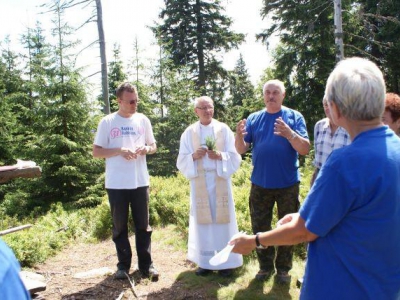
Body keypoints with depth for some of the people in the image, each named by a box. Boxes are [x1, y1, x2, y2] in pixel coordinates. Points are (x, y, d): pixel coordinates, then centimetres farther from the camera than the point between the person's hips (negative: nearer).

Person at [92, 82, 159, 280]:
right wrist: (119, 151, -17)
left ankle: (146, 264, 17)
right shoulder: (107, 122, -3)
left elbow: (153, 145, 14)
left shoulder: (143, 120, 6)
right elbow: (96, 152, -3)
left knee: (143, 225, 7)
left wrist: (147, 149, -10)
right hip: (116, 183, -2)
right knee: (119, 226, 9)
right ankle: (123, 265, 21)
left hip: (140, 182, 2)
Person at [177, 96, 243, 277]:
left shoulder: (224, 129, 2)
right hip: (199, 182, 1)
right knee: (203, 221, 4)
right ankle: (205, 261, 15)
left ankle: (226, 262, 13)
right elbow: (181, 161, 3)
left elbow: (235, 157, 0)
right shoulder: (189, 133, 5)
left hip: (220, 181, -1)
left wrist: (220, 156, -19)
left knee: (222, 219, 2)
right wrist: (193, 156, -17)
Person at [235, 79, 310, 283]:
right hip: (260, 183, 2)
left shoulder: (294, 117, -4)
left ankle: (283, 268, 26)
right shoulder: (254, 119, 3)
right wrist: (239, 135, -24)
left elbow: (305, 149, -13)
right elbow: (241, 150, -2)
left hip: (287, 184, -2)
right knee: (260, 228, 11)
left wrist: (289, 134, -32)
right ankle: (265, 266, 28)